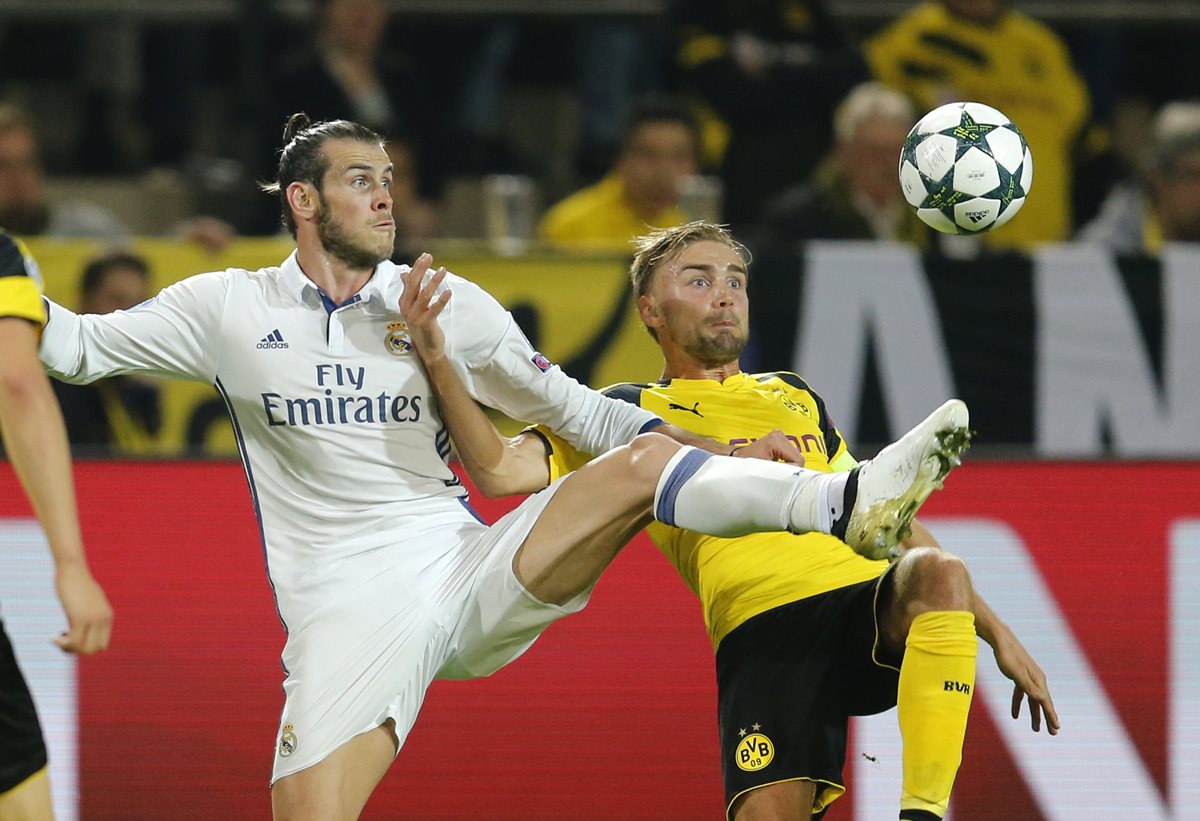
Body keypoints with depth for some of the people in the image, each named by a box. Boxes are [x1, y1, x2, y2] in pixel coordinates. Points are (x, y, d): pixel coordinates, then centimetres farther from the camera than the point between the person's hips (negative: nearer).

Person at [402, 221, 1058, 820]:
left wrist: (994, 630, 26)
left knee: (938, 574, -32)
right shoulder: (632, 414, 18)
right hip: (763, 634, -3)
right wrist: (438, 364, -11)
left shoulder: (794, 398, 31)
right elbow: (501, 469, 3)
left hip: (876, 602, 4)